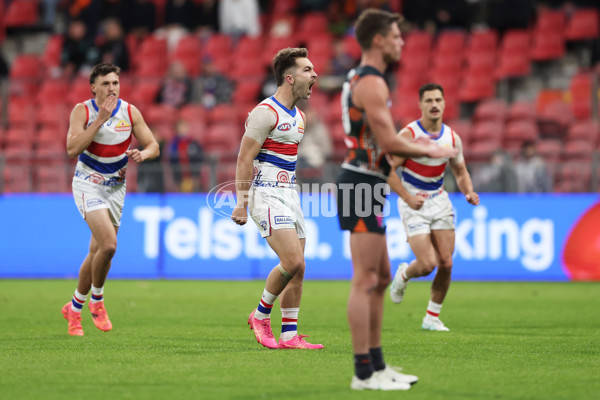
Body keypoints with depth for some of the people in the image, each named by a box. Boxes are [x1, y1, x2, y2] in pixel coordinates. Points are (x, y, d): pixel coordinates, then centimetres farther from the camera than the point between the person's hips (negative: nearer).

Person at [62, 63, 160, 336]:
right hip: (88, 184, -4)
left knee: (97, 252, 8)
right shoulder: (82, 111, -9)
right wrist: (100, 119, -24)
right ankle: (97, 300, 1)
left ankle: (74, 308, 28)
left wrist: (143, 154, -21)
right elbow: (72, 149, -21)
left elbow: (153, 146, 3)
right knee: (108, 244, -23)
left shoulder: (130, 112, 0)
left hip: (116, 188, 4)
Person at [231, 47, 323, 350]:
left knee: (296, 269, 4)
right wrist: (242, 203, -18)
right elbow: (245, 159, -14)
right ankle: (261, 315, 2)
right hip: (267, 195, -9)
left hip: (289, 196, 9)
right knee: (293, 262, -18)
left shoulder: (298, 116, 14)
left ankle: (289, 336, 9)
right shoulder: (266, 112, -12)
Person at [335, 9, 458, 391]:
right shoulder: (371, 83, -15)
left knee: (381, 278, 15)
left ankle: (377, 364, 20)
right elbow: (388, 142, -19)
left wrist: (415, 144, 15)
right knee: (365, 281, -9)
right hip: (362, 185, -11)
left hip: (366, 185, 11)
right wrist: (429, 150, -5)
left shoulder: (360, 79, 18)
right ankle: (364, 373, -7)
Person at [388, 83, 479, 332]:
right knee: (428, 264, -14)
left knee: (446, 263, -3)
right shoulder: (409, 134, -14)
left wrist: (469, 192, -6)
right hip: (413, 204, -5)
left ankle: (432, 318, 14)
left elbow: (460, 172, 14)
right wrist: (408, 197, -25)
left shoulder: (452, 138, 2)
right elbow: (389, 169, -14)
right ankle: (403, 275, 23)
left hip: (439, 201, 5)